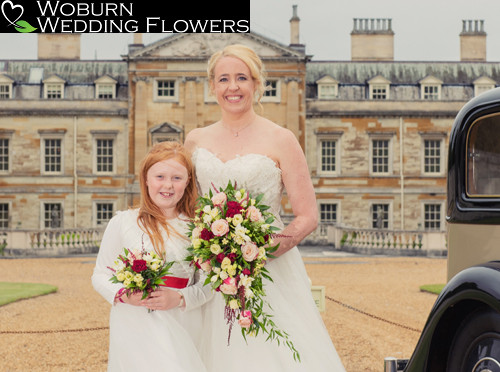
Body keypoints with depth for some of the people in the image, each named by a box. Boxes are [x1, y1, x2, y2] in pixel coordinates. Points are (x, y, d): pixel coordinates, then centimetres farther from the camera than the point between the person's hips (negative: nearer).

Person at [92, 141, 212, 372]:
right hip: (136, 330, -2)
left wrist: (180, 298, -14)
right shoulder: (123, 222, 2)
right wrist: (123, 294, -13)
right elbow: (100, 275, 6)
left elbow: (206, 285, 5)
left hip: (183, 331, 2)